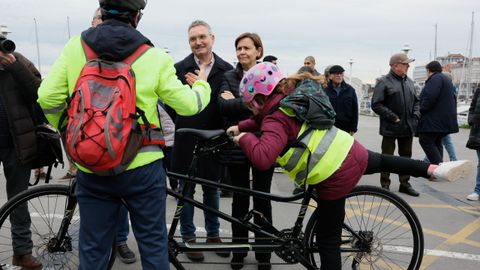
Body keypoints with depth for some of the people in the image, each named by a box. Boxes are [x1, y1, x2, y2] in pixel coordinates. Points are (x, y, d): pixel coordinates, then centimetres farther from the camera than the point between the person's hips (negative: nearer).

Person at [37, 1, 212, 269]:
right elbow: (188, 105, -2)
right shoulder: (154, 57, -6)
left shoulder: (75, 47, -2)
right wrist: (202, 85, 20)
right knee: (153, 243, 15)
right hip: (142, 168, -2)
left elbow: (47, 98, -5)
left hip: (91, 169, 2)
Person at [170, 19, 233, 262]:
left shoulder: (226, 70, 2)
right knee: (186, 190, 10)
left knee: (212, 189, 15)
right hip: (187, 140, -1)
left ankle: (213, 234, 32)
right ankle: (189, 237, 25)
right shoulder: (179, 68, -2)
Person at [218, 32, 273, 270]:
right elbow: (223, 105, -11)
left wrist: (236, 101, -11)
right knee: (240, 199, 9)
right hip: (237, 144, 1)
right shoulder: (229, 77, 5)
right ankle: (238, 250, 23)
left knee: (262, 198, 8)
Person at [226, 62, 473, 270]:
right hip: (351, 152, 7)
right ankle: (436, 169, 35)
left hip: (335, 178, -7)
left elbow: (262, 158, -28)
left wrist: (245, 137, -12)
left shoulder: (276, 121, -12)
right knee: (382, 161, 40)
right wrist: (241, 126, 19)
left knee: (328, 240, 9)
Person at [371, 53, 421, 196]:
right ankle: (385, 185, 14)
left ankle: (405, 184, 27)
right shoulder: (384, 82, -9)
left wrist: (415, 115, 3)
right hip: (390, 128, -6)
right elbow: (376, 105, -15)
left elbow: (416, 101, 21)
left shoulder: (409, 82, 12)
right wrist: (393, 117, -17)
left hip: (408, 127, 7)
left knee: (406, 156, 14)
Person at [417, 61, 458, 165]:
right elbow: (453, 99, 26)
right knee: (436, 143, 14)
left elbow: (430, 97, -23)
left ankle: (439, 166, -18)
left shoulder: (435, 78, -10)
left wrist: (421, 110, -12)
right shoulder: (447, 80, 24)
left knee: (425, 141, -9)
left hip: (435, 120, -10)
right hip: (445, 120, 10)